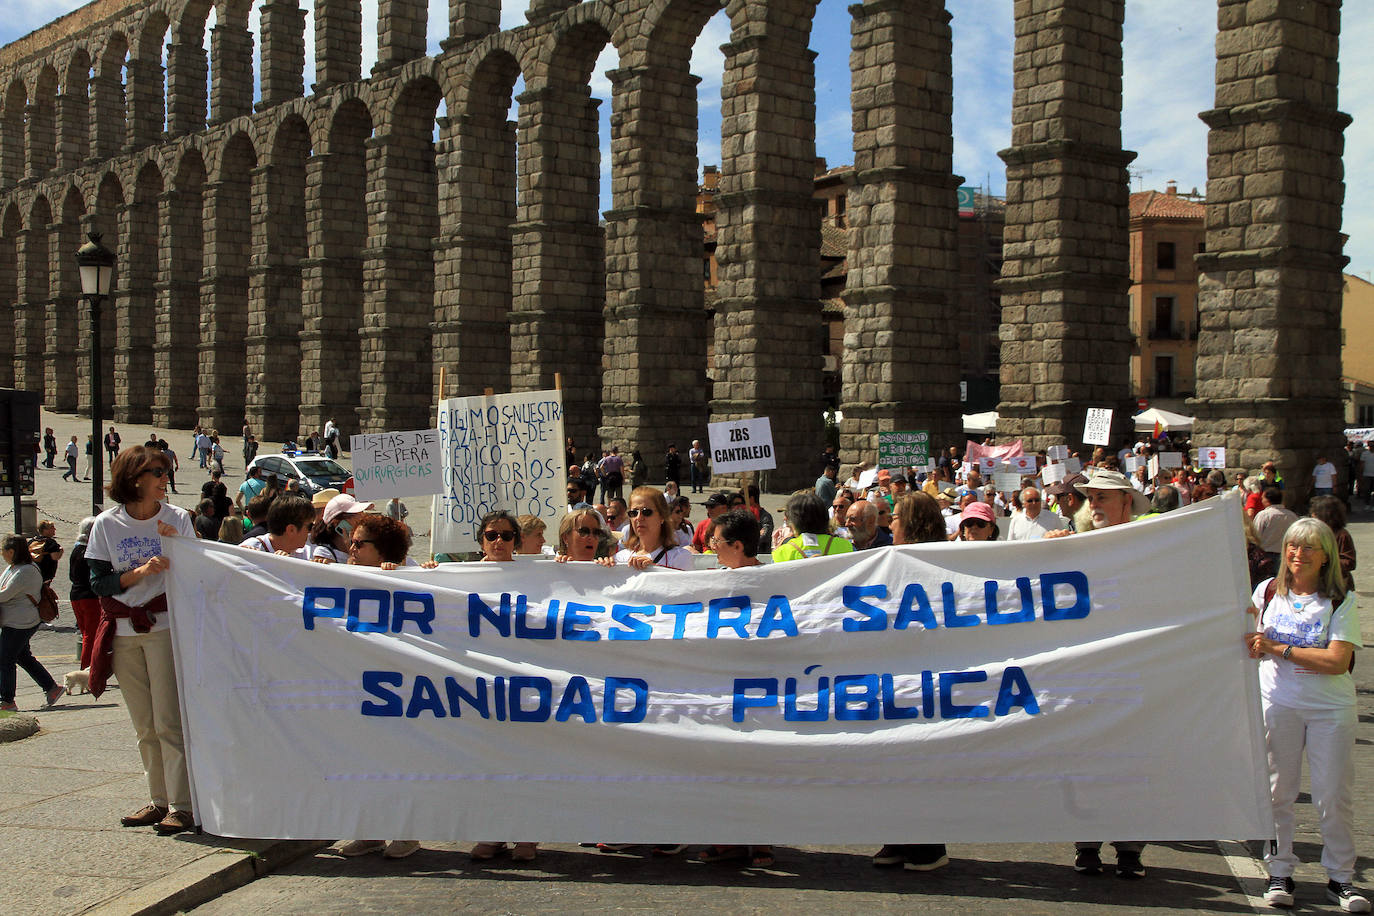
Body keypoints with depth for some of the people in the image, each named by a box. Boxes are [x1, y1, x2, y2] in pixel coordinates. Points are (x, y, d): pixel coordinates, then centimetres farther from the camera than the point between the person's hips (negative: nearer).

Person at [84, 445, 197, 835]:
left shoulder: (178, 518, 1)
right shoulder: (106, 524, 3)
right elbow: (99, 583, -1)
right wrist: (138, 572, -16)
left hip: (165, 627, -2)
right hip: (123, 633, 3)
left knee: (169, 721, -9)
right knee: (144, 726, 8)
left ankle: (181, 805, -7)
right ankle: (159, 799, 17)